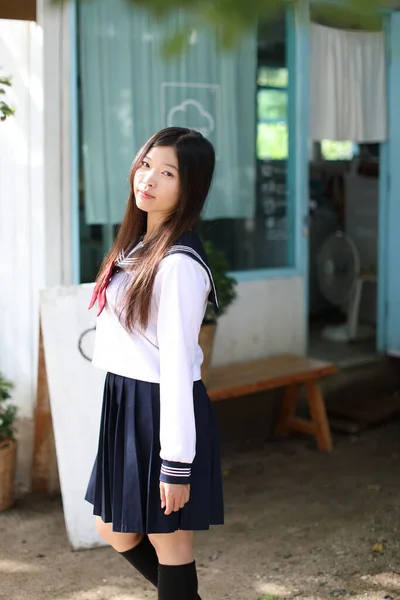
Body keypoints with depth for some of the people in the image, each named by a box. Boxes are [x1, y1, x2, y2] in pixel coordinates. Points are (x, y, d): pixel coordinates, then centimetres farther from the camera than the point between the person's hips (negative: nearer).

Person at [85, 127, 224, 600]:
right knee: (115, 532, 20)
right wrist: (122, 409, 18)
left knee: (168, 541, 6)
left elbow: (177, 364, -21)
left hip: (163, 412, -9)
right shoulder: (137, 246, 9)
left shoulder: (179, 264, -20)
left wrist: (176, 464, -20)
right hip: (125, 403, 10)